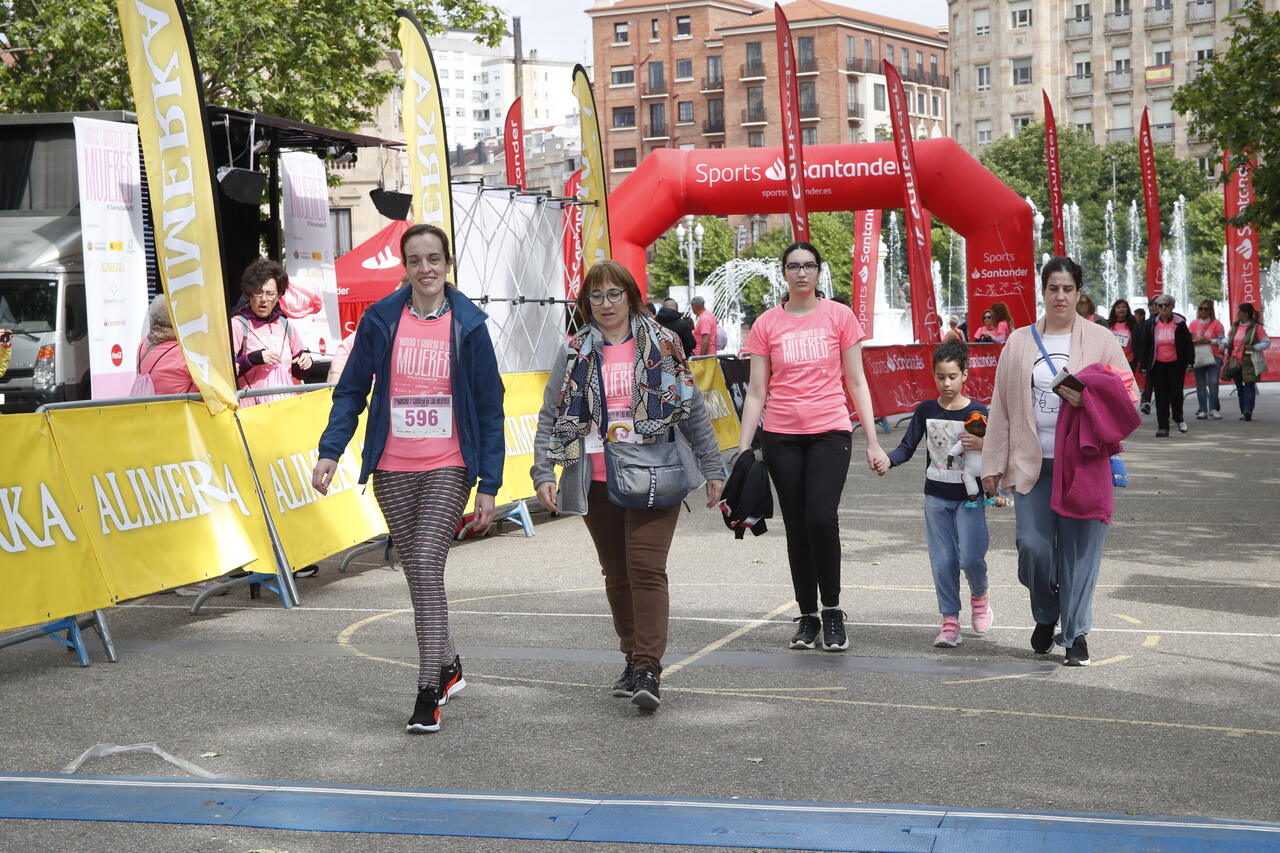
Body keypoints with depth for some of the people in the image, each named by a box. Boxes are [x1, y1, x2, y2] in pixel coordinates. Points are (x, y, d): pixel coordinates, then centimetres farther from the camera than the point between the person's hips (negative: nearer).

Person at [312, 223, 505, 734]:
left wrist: (488, 485, -3)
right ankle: (448, 666, 30)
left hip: (448, 468, -3)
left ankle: (429, 693, -9)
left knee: (426, 567, -14)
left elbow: (489, 408, 0)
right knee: (418, 572, 10)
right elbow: (352, 390, 7)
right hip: (392, 470, 3)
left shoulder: (468, 325, -2)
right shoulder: (381, 320, 2)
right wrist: (330, 452, -7)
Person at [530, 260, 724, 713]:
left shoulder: (662, 345, 4)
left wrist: (712, 468, 10)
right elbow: (550, 417, 6)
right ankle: (633, 658, 24)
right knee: (616, 573, 11)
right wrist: (543, 473, -6)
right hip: (596, 484, 3)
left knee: (646, 568, -13)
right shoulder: (574, 353, 7)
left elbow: (693, 409, 10)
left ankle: (649, 669, -12)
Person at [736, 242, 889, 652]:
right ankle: (807, 617, 16)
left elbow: (856, 382, 6)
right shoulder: (766, 324, 5)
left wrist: (873, 442, 2)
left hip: (830, 432, -2)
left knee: (821, 518, -18)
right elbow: (756, 393, 6)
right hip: (782, 437, 2)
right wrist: (743, 450, 0)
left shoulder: (839, 316, 3)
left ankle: (832, 610, -1)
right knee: (796, 527, 5)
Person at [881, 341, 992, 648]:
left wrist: (982, 445, -23)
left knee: (970, 557, -10)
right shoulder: (926, 411, 2)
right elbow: (907, 448, 3)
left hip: (969, 496, -2)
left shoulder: (977, 412, -5)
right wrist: (887, 460, -17)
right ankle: (950, 621, 8)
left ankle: (980, 595, 22)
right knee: (943, 560, 1)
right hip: (936, 496, 2)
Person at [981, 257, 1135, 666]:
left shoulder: (1101, 340, 4)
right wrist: (994, 463, 6)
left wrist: (1087, 400, -17)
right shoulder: (1020, 342, 9)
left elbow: (1127, 398, 2)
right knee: (1033, 545, -6)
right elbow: (1002, 405, 9)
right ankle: (1045, 616, 22)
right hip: (1032, 463, 1)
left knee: (1079, 549, -2)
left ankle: (1076, 633, 11)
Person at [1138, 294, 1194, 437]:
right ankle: (1163, 427, 5)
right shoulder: (1152, 324, 2)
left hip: (1176, 364, -1)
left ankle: (1178, 418, 24)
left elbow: (1188, 344, 2)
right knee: (1161, 397, 1)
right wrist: (1145, 366, 3)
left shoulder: (1179, 323, -3)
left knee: (1176, 392, -5)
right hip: (1158, 365, 1)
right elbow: (1145, 346, 6)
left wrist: (1189, 362, -4)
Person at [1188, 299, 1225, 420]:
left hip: (1214, 357, -2)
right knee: (1200, 384, 3)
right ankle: (1202, 410, 8)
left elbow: (1221, 340, -2)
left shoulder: (1216, 323, 2)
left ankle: (1213, 409, -1)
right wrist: (1196, 342, -12)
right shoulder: (1193, 324, 10)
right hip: (1198, 357, 2)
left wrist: (1209, 341, -15)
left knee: (1213, 382, -11)